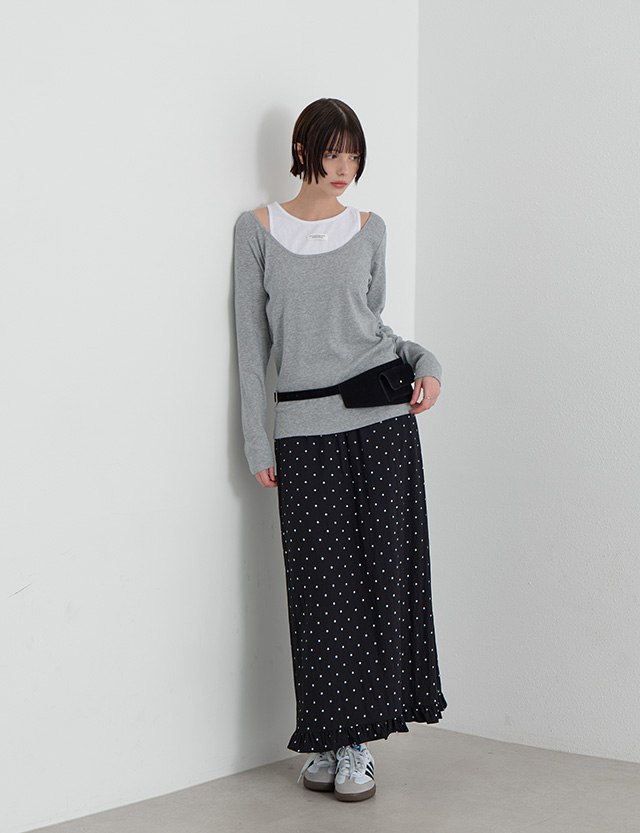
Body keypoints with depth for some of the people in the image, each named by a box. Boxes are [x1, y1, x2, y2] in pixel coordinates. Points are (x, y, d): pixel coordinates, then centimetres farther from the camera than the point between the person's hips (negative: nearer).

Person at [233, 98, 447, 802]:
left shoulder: (368, 229, 10)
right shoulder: (257, 229, 5)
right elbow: (251, 340, 4)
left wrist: (424, 362, -1)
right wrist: (257, 442, -1)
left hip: (381, 415, 1)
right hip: (304, 429, -1)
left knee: (382, 572, -2)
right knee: (322, 583, -1)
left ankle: (357, 740, 8)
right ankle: (327, 738, 12)